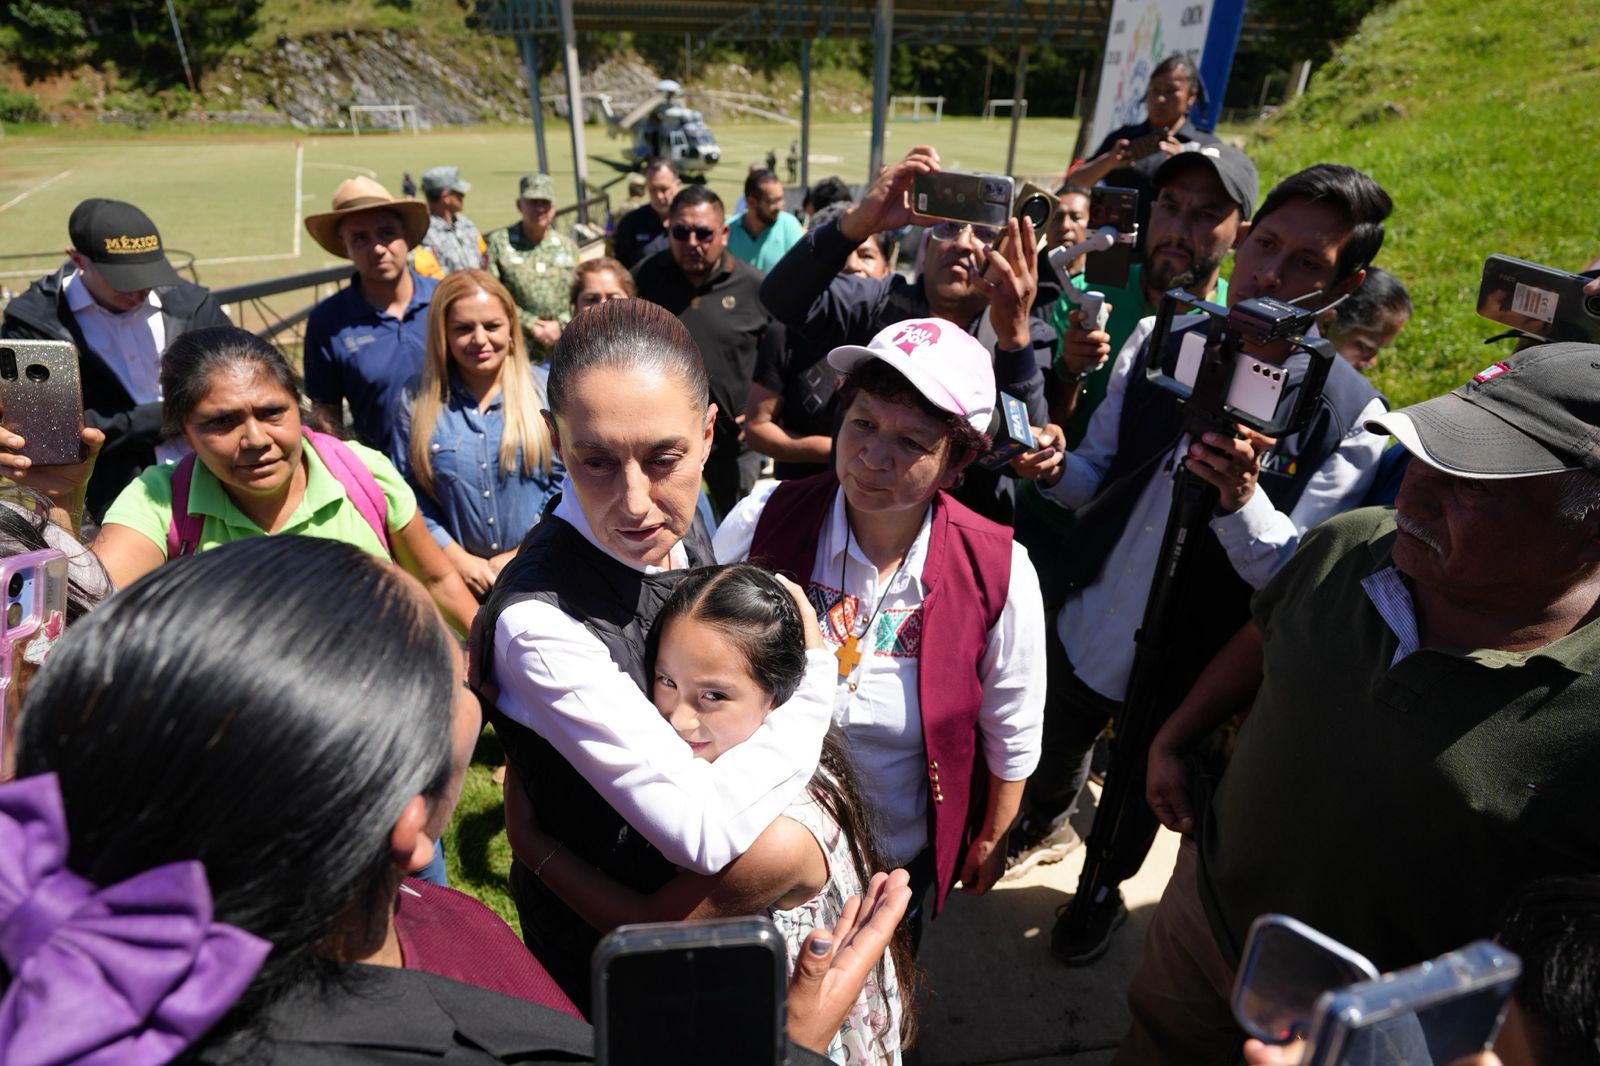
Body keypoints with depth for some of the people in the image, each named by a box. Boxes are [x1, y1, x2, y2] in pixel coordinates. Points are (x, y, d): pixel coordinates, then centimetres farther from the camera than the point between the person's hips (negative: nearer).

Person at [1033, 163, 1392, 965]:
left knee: (1138, 795, 23)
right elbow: (1097, 479, -2)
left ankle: (1103, 889, 56)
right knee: (1051, 751, 28)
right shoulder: (1159, 341, -9)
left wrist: (1239, 499, -37)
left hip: (1186, 663, -2)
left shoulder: (1352, 418, -17)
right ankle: (1049, 809, 65)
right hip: (1081, 629, 3)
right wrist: (1056, 467, -25)